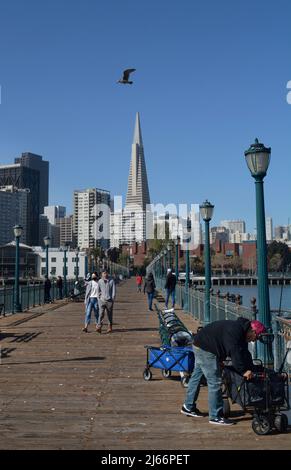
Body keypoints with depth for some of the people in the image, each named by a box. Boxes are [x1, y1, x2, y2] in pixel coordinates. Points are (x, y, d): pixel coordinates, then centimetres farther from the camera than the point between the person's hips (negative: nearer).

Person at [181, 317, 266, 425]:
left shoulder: (240, 330, 7)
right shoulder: (234, 331, -25)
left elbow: (244, 352, 9)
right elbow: (235, 353, -29)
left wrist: (249, 369, 1)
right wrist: (243, 371, -24)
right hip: (205, 349, -11)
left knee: (196, 376, 19)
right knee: (215, 382, -9)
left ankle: (189, 407, 33)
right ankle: (215, 416, -4)